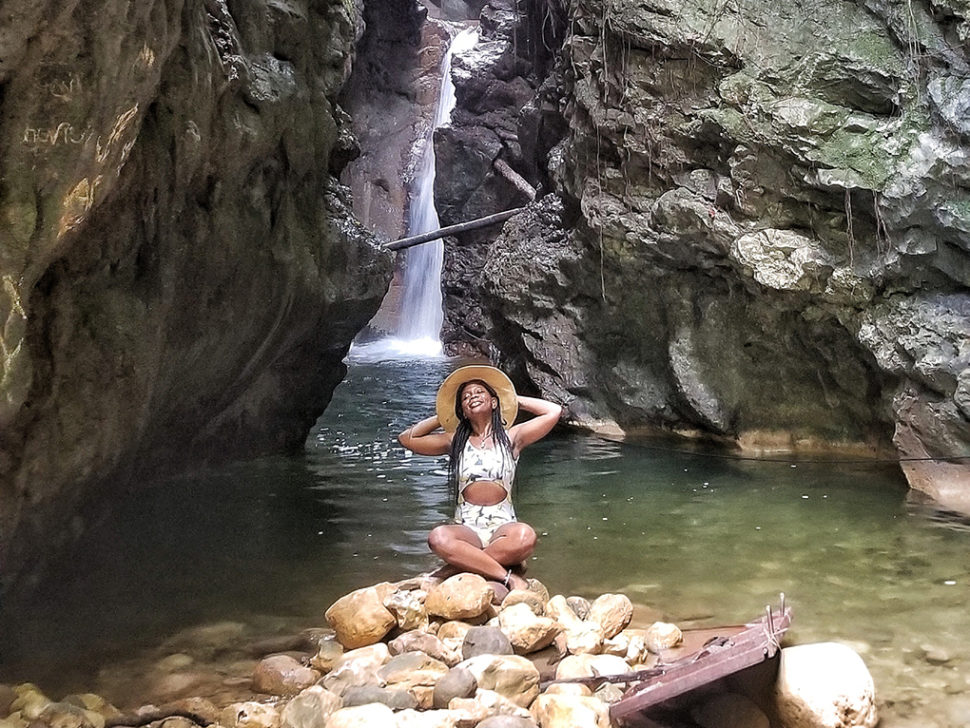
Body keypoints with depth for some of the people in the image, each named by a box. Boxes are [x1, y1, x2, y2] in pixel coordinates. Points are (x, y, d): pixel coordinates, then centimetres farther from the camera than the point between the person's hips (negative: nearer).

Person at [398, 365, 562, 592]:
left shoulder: (511, 437, 10)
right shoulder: (454, 442, 14)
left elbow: (554, 412, 4)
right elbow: (406, 438, 17)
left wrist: (515, 400, 15)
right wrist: (441, 418, 19)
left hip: (503, 526, -1)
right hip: (465, 528, 1)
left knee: (525, 536, -37)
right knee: (438, 538, -34)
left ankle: (464, 565, -22)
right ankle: (507, 577, -30)